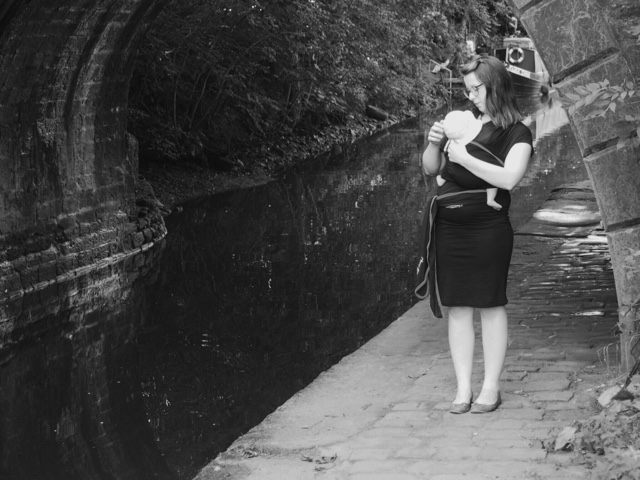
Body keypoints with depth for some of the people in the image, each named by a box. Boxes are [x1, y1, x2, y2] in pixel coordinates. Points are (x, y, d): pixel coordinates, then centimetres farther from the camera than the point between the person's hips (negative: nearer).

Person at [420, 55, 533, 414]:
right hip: (449, 228, 5)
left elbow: (509, 178, -17)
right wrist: (435, 144, -2)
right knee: (458, 308, 6)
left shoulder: (516, 133, -1)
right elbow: (431, 169, 18)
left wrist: (464, 158, -18)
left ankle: (491, 388, 10)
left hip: (487, 230, -5)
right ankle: (463, 388, 12)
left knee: (491, 306, 2)